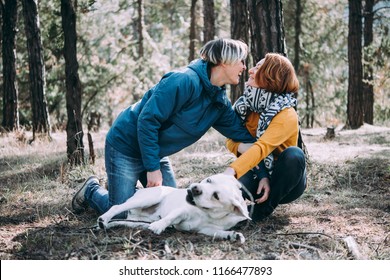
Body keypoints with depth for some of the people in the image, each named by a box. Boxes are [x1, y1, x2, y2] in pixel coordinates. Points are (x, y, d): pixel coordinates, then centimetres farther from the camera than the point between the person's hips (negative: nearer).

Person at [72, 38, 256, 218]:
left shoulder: (220, 102, -1)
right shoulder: (185, 81, -27)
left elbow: (239, 131, 6)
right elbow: (147, 120, -26)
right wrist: (153, 168, -24)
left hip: (156, 151, 8)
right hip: (125, 145, -8)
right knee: (120, 214, -7)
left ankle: (128, 189, 28)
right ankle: (92, 190, 23)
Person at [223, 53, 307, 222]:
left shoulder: (287, 115, -23)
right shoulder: (245, 105, -4)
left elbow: (262, 148, -37)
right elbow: (231, 140, 0)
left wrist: (231, 171, -52)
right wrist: (242, 147, -25)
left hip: (285, 183, -2)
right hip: (258, 176, 2)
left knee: (294, 154, -34)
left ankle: (265, 206, -13)